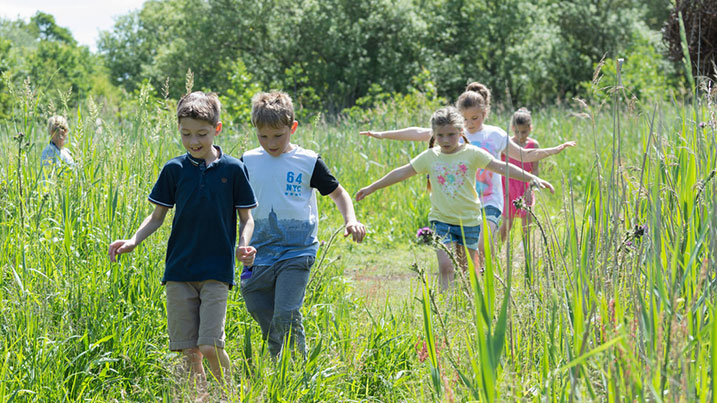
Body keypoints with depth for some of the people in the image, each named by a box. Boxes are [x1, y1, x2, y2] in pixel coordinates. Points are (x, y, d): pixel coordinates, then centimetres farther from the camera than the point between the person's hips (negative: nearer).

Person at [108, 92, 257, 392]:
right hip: (179, 270, 2)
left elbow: (246, 218, 6)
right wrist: (133, 241, -6)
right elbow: (157, 216, 11)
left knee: (210, 346, -11)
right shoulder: (174, 170, 4)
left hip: (217, 271, -2)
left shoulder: (233, 169, 0)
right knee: (188, 351, 1)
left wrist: (244, 244, -13)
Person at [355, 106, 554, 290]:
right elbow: (402, 173, 8)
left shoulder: (472, 153, -4)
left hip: (469, 221, 0)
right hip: (441, 220, 0)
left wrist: (532, 178, -20)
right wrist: (372, 188, 12)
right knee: (446, 266, -15)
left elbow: (501, 167, -10)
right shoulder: (429, 157, 2)